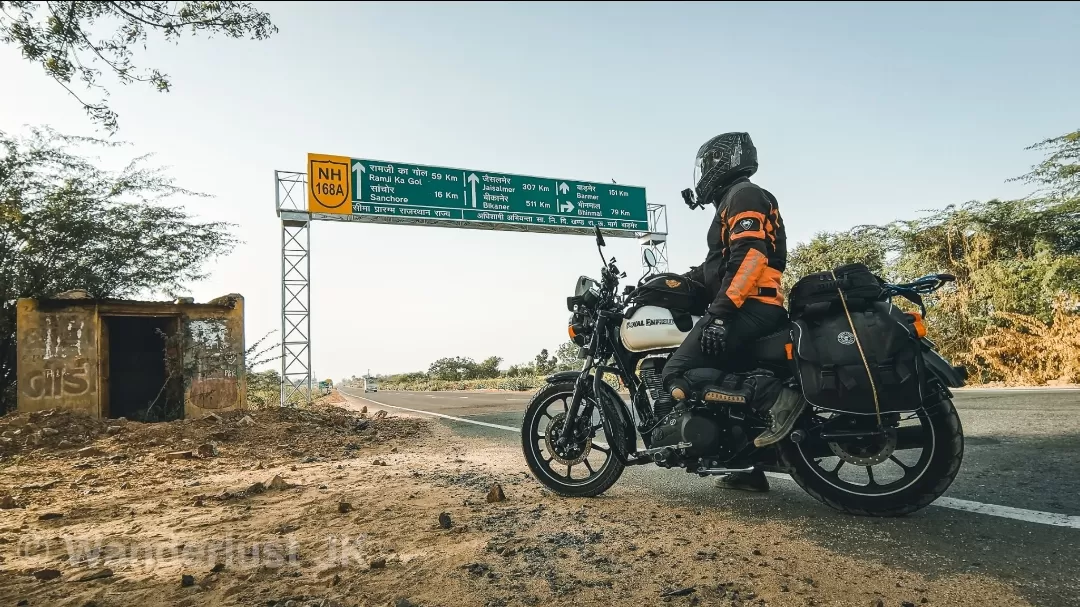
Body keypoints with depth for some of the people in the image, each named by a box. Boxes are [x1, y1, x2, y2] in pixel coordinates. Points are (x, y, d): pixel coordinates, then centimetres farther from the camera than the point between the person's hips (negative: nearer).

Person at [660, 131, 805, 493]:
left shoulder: (742, 195, -4)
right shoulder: (732, 202, 29)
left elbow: (751, 255, -20)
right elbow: (718, 264, 29)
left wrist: (719, 311, -26)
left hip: (749, 308, -11)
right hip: (754, 309, 11)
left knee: (678, 375, -21)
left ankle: (777, 396, -27)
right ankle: (750, 469, 19)